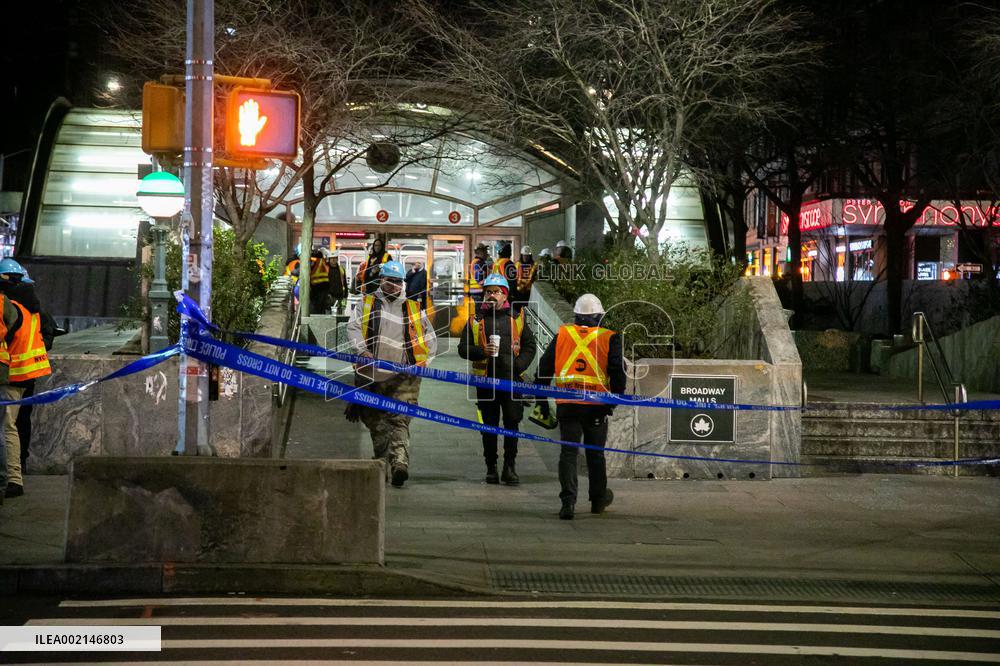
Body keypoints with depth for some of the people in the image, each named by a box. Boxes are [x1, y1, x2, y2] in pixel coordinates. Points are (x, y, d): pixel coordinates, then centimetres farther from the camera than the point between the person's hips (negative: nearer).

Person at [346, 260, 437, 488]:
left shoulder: (414, 309, 16)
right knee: (375, 422, 8)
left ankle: (400, 465, -27)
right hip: (372, 375, 1)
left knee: (399, 421, -15)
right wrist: (363, 350, -18)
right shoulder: (366, 303, 13)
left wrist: (423, 363, 7)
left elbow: (431, 339, 21)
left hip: (404, 377, -1)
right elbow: (353, 328, -1)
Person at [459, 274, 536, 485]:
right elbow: (463, 348, 5)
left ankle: (510, 467, 5)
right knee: (489, 426, 5)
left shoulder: (517, 319, 10)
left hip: (511, 380, 0)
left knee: (512, 424, -2)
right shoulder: (475, 321, 8)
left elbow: (529, 346, 12)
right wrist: (482, 351, -14)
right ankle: (491, 468, 12)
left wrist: (519, 365, -5)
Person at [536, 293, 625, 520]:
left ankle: (568, 501, -9)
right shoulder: (609, 338, -1)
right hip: (597, 406, -1)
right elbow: (618, 371, -6)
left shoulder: (562, 335, 5)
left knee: (568, 452, 3)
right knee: (595, 453, 14)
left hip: (567, 405, 1)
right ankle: (598, 499, 27)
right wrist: (615, 399, 3)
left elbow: (545, 366, 8)